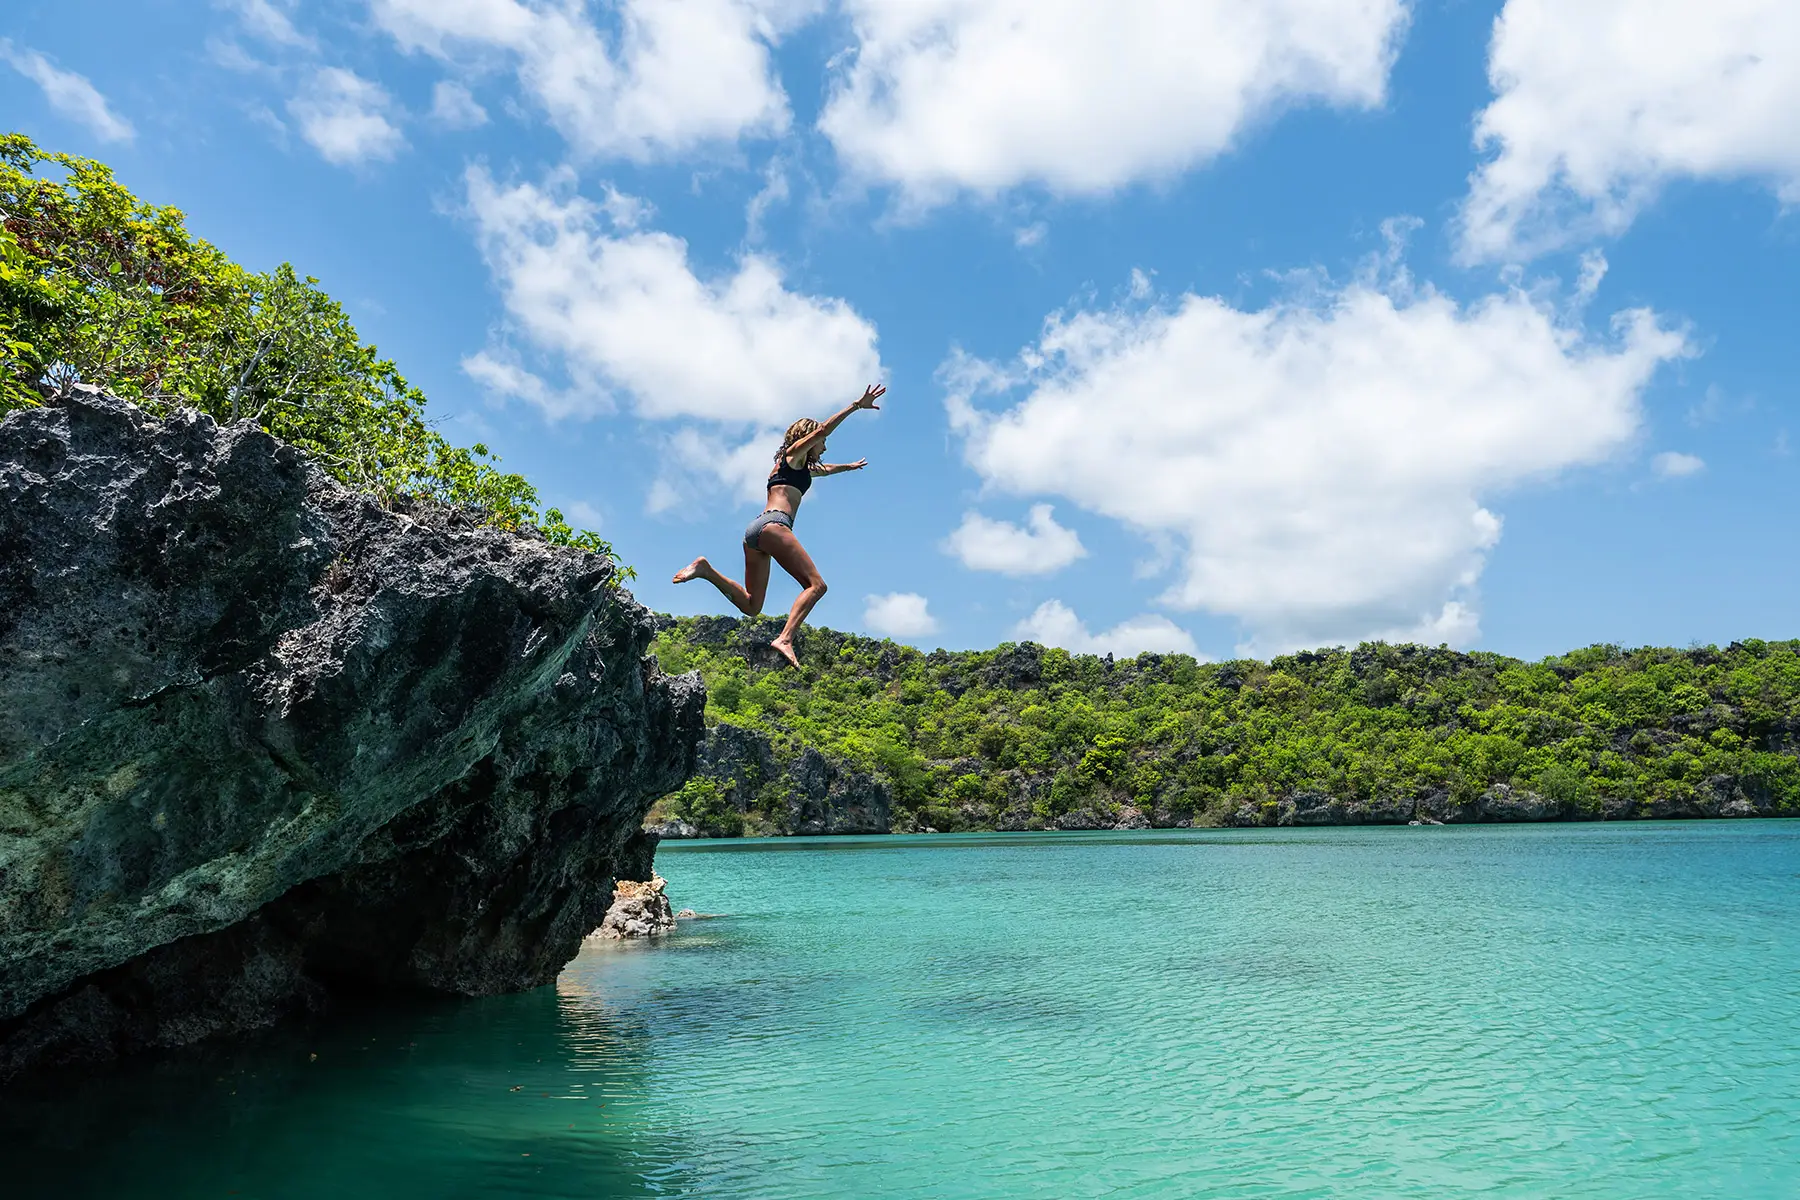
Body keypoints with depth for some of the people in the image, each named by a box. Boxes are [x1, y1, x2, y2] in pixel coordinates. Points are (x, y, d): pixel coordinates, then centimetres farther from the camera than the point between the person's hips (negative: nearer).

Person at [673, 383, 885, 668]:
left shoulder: (803, 467, 34)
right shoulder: (794, 453, 11)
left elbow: (824, 469, 54)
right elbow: (823, 430, -2)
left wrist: (850, 466, 68)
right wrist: (857, 406, -1)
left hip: (754, 531, 9)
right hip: (773, 524, -9)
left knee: (750, 605, 8)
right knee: (816, 584, -16)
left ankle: (706, 570, -4)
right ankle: (785, 639, -33)